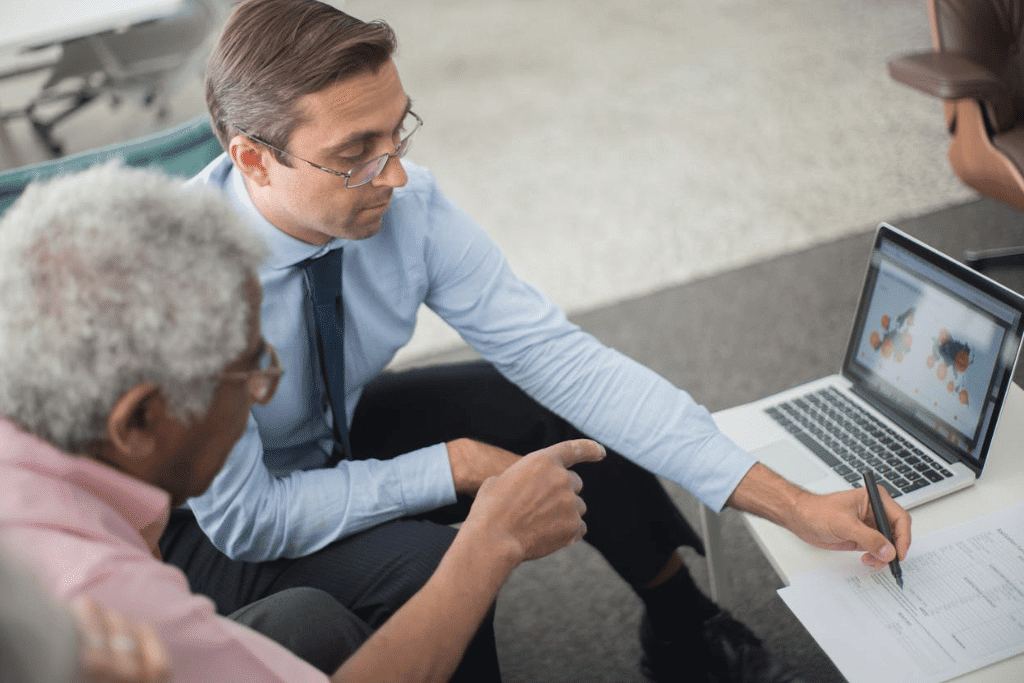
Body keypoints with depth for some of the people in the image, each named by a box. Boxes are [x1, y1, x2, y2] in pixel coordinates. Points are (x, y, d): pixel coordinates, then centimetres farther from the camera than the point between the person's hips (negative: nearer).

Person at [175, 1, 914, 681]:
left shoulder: (406, 202, -22)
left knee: (572, 402, -9)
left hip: (344, 428, 5)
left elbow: (556, 351, -23)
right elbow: (244, 517, -28)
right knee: (426, 563, -31)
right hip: (209, 521, -4)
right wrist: (454, 468, -24)